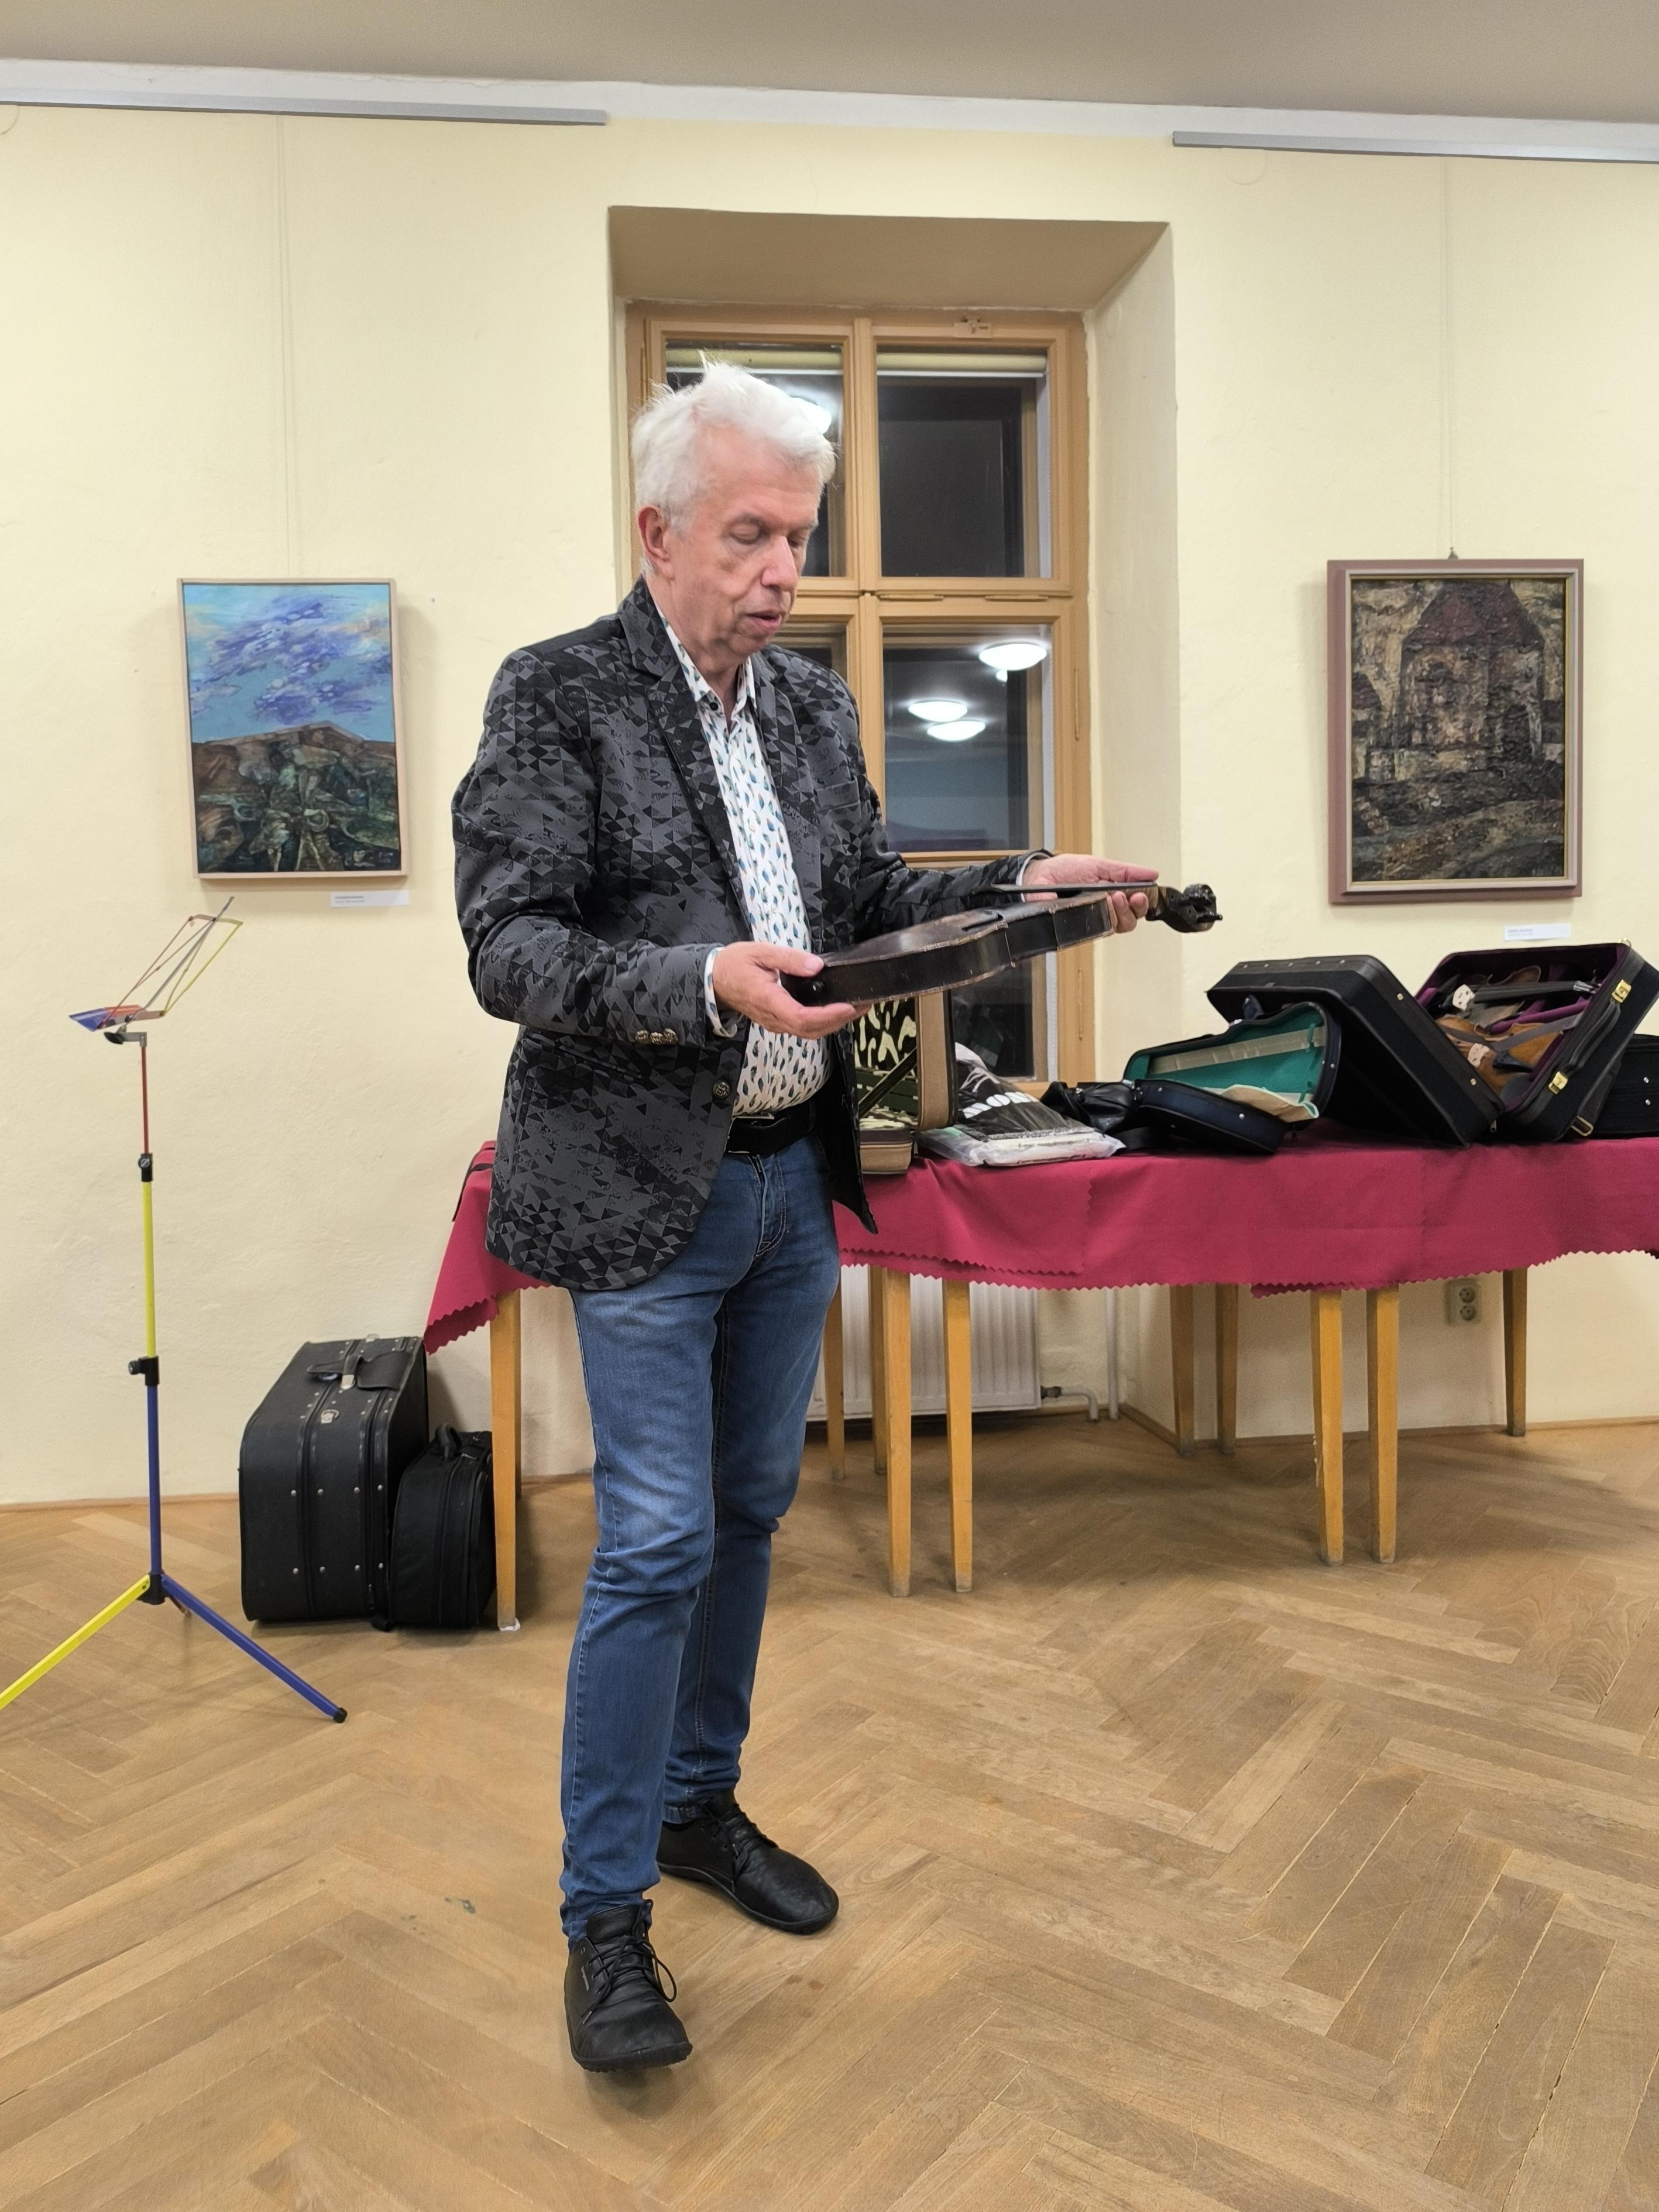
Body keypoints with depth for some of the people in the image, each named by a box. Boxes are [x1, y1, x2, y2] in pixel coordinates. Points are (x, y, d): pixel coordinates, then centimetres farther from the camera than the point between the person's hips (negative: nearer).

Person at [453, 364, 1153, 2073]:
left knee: (748, 1511, 16)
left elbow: (867, 897, 16)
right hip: (647, 1185, -6)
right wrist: (704, 983, -31)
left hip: (791, 1175, 7)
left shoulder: (812, 702, 10)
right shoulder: (557, 695, -9)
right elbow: (508, 949, -16)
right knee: (658, 1542, -3)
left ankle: (701, 1805, 37)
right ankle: (604, 1913, 17)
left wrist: (1024, 891, 0)